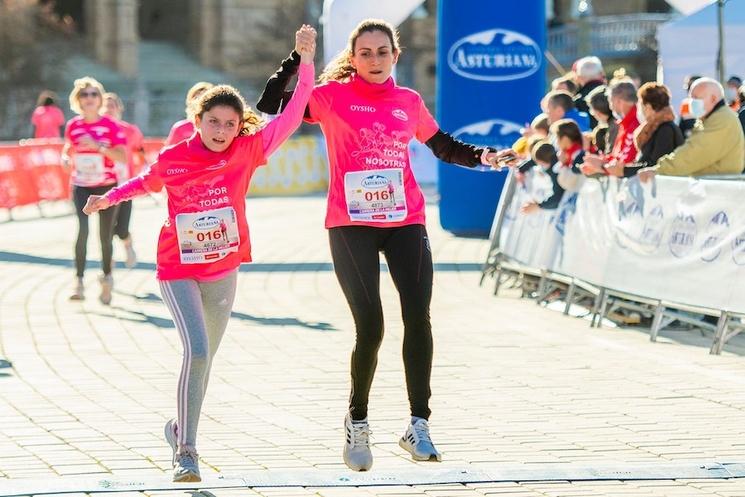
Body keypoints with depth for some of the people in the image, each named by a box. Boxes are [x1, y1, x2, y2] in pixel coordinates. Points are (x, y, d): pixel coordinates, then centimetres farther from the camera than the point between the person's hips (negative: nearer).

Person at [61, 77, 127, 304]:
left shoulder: (111, 126, -7)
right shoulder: (72, 126, 1)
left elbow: (123, 157, -15)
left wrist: (98, 146, -26)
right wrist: (66, 156, -4)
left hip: (107, 187, -1)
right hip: (81, 186, 1)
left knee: (105, 236, 6)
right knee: (82, 229, -20)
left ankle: (107, 278, 29)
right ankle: (79, 280, -18)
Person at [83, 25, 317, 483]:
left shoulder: (246, 152, -10)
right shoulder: (172, 160, -10)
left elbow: (290, 118, -16)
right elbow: (147, 182, 14)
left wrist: (306, 62, -22)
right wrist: (110, 198, 6)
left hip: (223, 271, 3)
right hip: (179, 270, -3)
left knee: (206, 357, 16)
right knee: (197, 350, -21)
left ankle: (181, 428, 40)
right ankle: (186, 451, -15)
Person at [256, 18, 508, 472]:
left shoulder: (409, 102, 11)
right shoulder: (332, 96, 2)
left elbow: (444, 146, 24)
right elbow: (270, 107, -3)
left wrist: (485, 158, 10)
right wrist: (298, 57, -9)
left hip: (405, 222, 3)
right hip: (351, 225, -3)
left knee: (418, 318, -10)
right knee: (370, 326, -9)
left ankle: (419, 426, -3)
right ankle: (357, 424, 13)